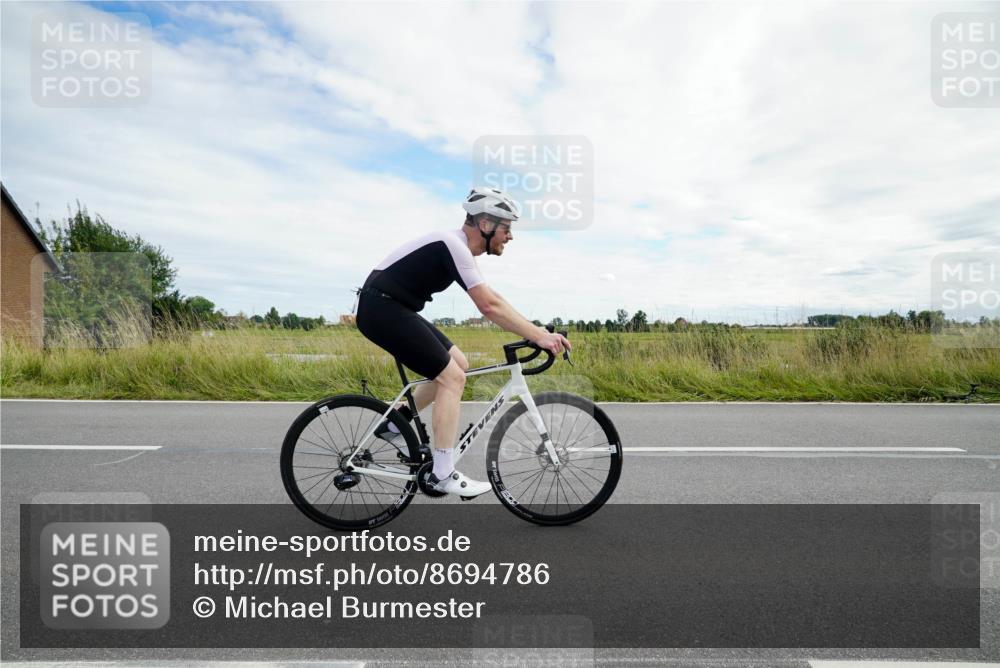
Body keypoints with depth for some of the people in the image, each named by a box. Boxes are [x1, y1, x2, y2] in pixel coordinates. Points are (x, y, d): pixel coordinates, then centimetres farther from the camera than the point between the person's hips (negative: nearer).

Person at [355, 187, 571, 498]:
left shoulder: (457, 246, 12)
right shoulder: (453, 246, -18)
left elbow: (492, 298, 13)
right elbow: (490, 307, -27)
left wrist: (537, 330, 7)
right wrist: (539, 336, -23)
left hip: (391, 308, 10)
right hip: (382, 309, -10)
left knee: (458, 365, 9)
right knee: (452, 377, -11)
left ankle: (394, 424, 17)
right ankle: (442, 474, -5)